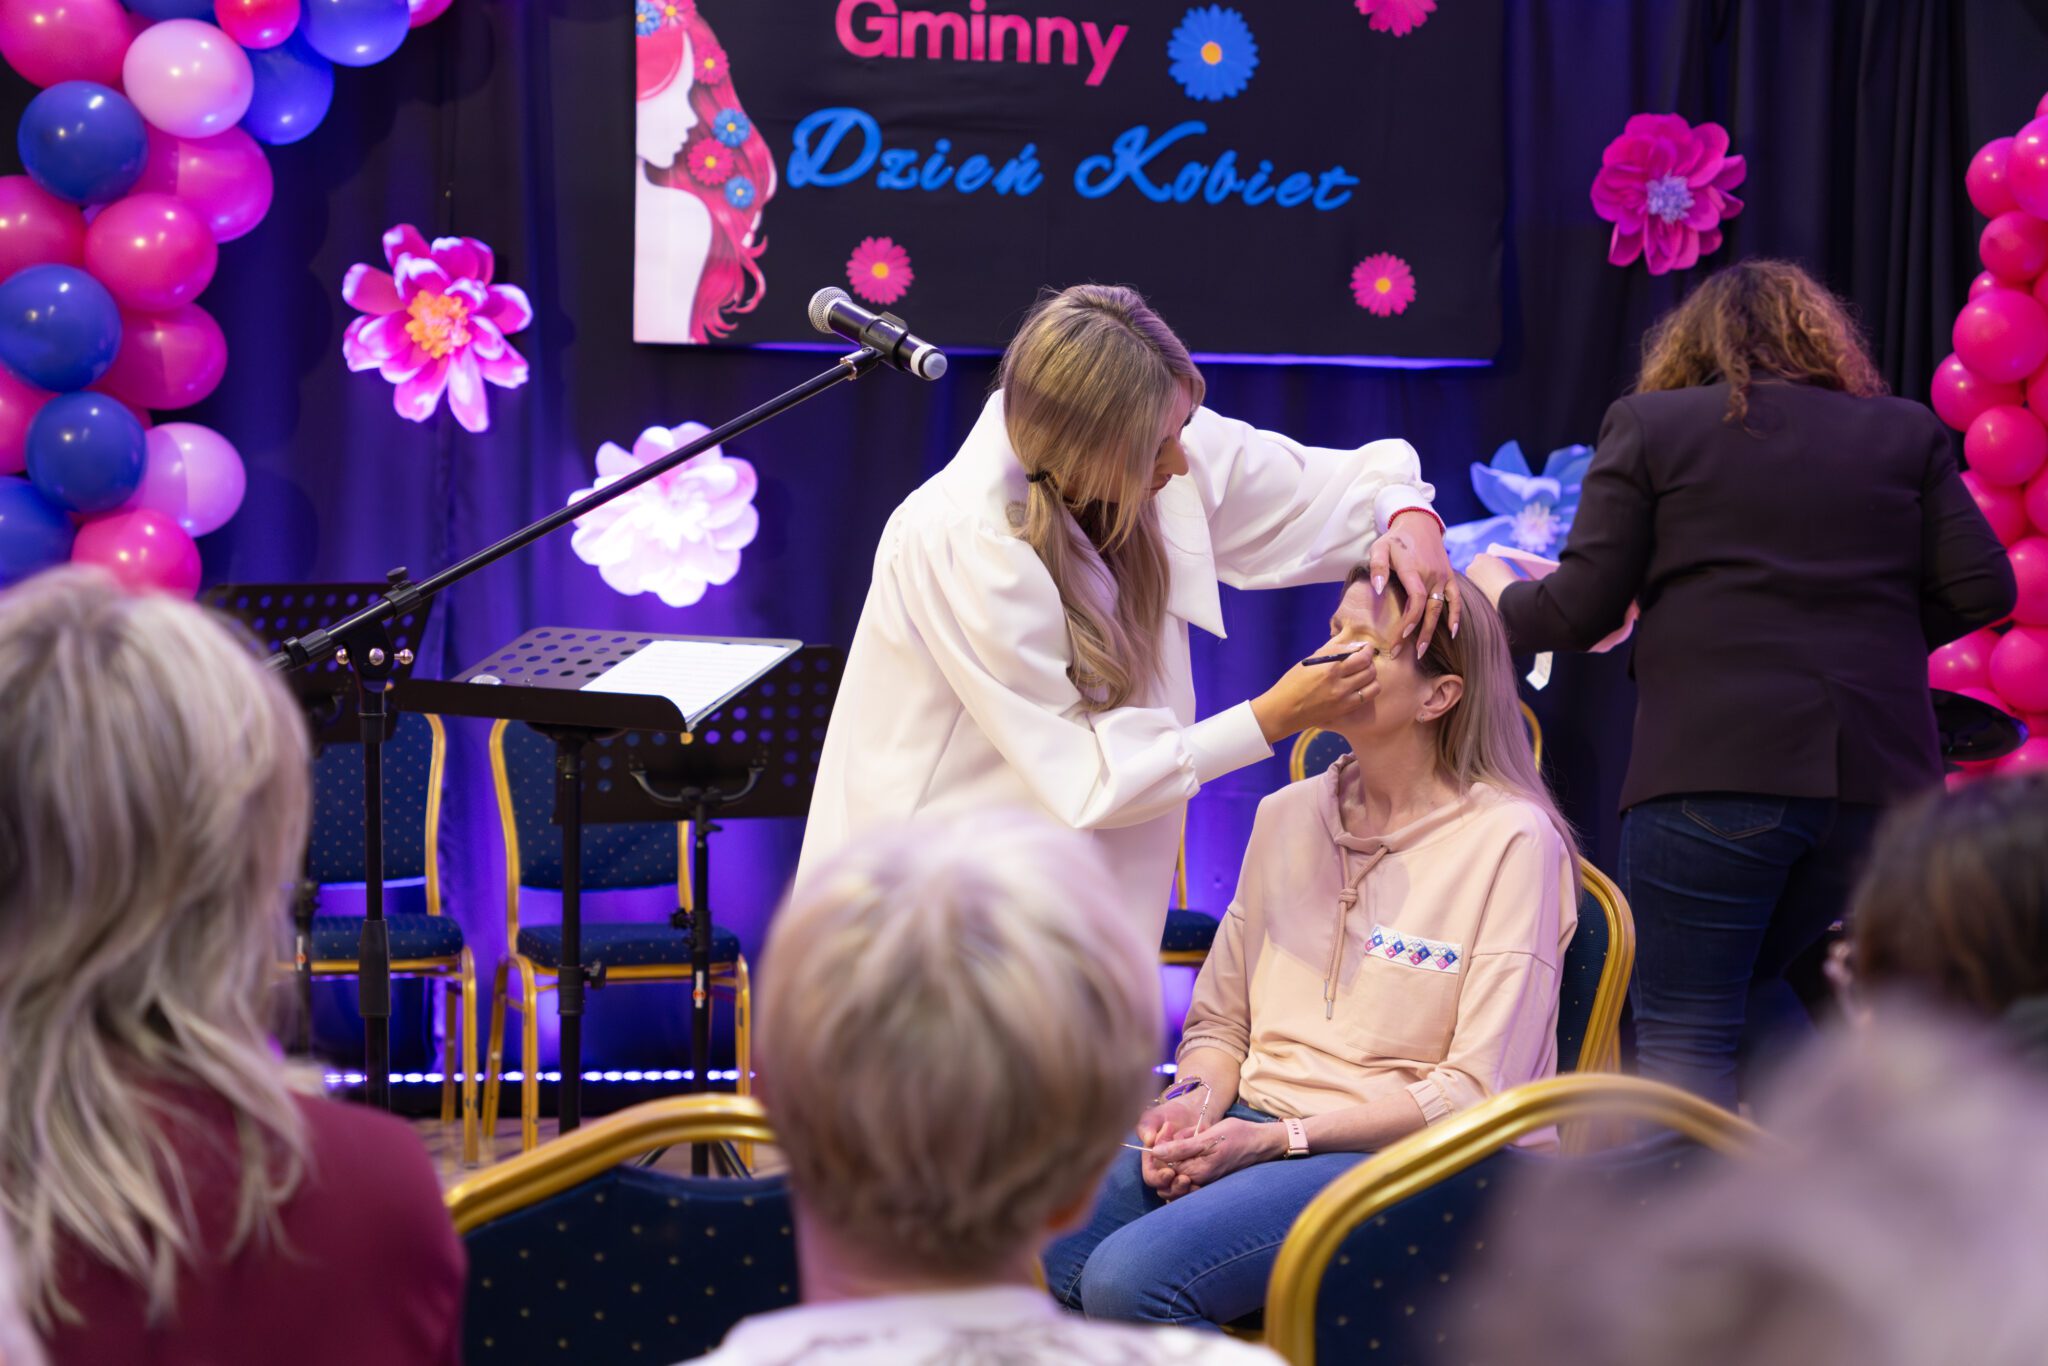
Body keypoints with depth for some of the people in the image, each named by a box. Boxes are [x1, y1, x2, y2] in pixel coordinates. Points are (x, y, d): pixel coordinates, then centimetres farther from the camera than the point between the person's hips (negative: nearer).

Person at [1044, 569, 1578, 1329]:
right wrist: (1199, 1100, -5)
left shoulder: (1511, 841, -6)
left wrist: (1276, 1138, -15)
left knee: (1129, 1279, -30)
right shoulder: (1286, 817, 14)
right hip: (1250, 1131, 5)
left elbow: (1478, 1090, -10)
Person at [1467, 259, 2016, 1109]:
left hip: (1716, 770, -4)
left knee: (1681, 1032, 2)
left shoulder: (1648, 425, 6)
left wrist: (1496, 592, 23)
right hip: (1879, 778, 4)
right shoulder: (1906, 433, 14)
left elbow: (1576, 615, 3)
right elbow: (1982, 590, 7)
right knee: (1748, 988, 23)